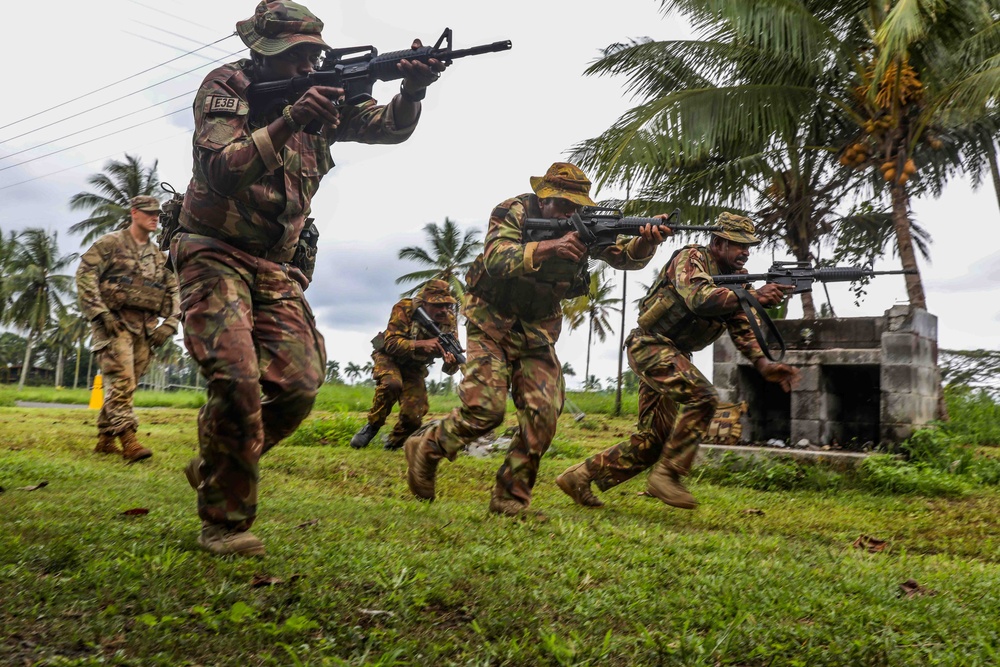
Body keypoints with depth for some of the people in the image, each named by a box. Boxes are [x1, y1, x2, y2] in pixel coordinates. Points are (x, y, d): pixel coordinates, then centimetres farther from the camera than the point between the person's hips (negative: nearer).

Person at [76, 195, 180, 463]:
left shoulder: (160, 256, 18)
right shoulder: (111, 243, 2)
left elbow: (174, 291, 18)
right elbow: (85, 275, -6)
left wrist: (169, 323, 5)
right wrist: (99, 312, -15)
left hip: (145, 327, 6)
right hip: (114, 321, -5)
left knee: (127, 384, 6)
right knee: (121, 380, -16)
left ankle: (105, 439, 16)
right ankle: (128, 439, -19)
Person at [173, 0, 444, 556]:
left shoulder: (321, 98, 7)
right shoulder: (224, 87, -7)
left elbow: (389, 128, 2)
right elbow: (221, 170, -22)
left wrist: (412, 91, -20)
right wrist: (288, 121, -34)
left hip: (278, 268, 5)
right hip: (217, 256, -5)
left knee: (299, 384, -7)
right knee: (238, 379, -21)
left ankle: (213, 468, 17)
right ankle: (224, 521, -5)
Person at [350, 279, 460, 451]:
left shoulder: (448, 320, -16)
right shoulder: (405, 309, -27)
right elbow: (390, 343, -33)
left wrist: (451, 362, -40)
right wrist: (421, 344, -47)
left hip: (414, 367, 4)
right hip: (390, 358, -3)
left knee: (414, 416, -10)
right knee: (392, 384, -36)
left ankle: (393, 444, 22)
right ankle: (372, 426, -12)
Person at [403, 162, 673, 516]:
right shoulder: (513, 213, -15)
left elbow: (626, 255, -15)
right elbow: (497, 259, -33)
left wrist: (646, 242, -39)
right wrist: (546, 247, -49)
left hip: (537, 333, 5)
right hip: (492, 324, -4)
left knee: (544, 415, -7)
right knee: (485, 410, -15)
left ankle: (510, 500, 5)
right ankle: (424, 448, 12)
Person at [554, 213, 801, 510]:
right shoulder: (692, 258, -11)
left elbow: (743, 329, 4)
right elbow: (699, 298, -31)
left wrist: (764, 365, -13)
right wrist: (754, 296, -39)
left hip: (671, 355, 9)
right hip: (650, 344, -9)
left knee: (654, 440, 6)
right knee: (702, 396, -27)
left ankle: (579, 475, 14)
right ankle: (667, 475, -17)